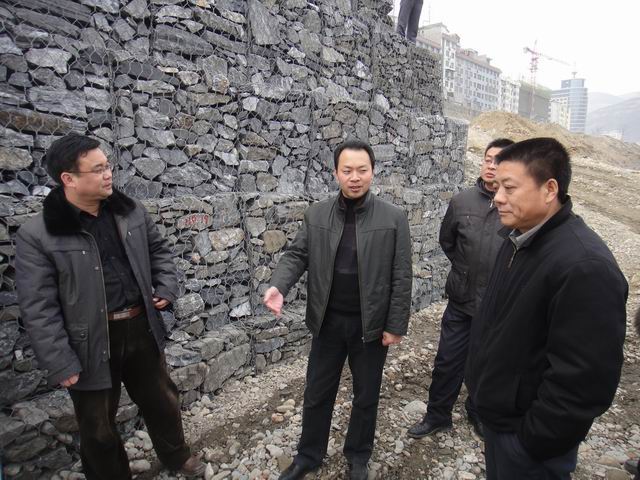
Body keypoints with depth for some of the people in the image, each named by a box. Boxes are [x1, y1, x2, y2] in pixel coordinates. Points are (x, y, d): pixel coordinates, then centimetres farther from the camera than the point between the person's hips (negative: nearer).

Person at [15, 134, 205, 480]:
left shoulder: (130, 211, 0)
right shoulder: (37, 235, -16)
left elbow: (158, 250, 15)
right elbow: (38, 308, -14)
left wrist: (167, 286, -1)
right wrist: (60, 364, -15)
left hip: (141, 328, 5)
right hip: (91, 343, -4)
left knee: (161, 400, 23)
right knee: (98, 427, 16)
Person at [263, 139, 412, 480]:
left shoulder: (393, 218, -9)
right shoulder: (316, 215, -2)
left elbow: (401, 277, -7)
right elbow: (297, 255, 0)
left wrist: (396, 325, -8)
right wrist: (278, 286, -19)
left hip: (371, 324, -1)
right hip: (328, 322, 2)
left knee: (365, 396, 16)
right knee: (317, 393, 16)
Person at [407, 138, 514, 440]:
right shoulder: (462, 201, -5)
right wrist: (465, 268, 9)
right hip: (462, 300, 2)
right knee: (447, 362, 12)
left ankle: (479, 412, 43)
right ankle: (437, 416, 33)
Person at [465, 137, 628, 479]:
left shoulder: (584, 265, -27)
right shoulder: (519, 240, 1)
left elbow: (584, 380, -27)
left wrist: (534, 443, -18)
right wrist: (482, 388, 14)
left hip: (524, 435, -8)